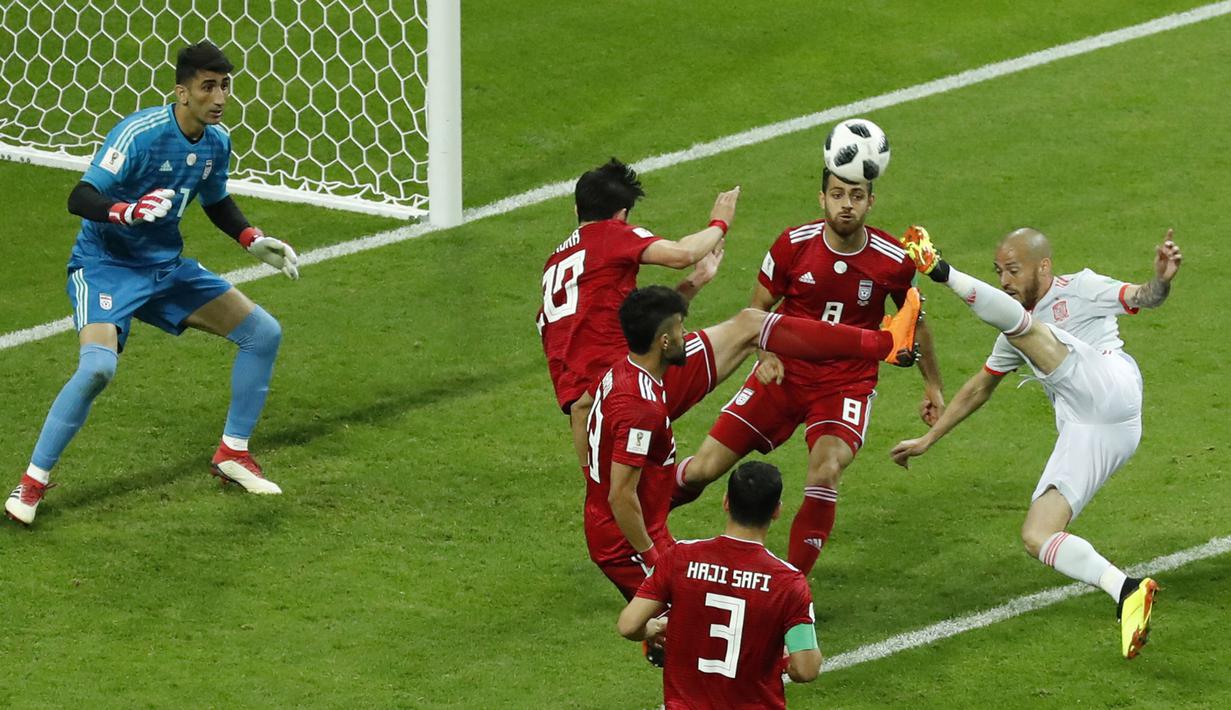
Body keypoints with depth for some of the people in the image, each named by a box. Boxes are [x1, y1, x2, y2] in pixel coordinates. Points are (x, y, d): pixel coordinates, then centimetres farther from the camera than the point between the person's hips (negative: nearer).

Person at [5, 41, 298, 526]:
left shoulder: (217, 143, 0)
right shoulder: (140, 134, -23)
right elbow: (80, 198, -28)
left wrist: (253, 241, 8)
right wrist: (129, 210, -46)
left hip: (167, 267, 8)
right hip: (105, 265, -8)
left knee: (263, 333, 4)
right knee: (98, 366, -32)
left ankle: (232, 454, 18)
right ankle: (32, 482, -15)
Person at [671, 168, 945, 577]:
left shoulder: (893, 260, -10)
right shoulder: (794, 244, -10)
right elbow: (759, 307, 5)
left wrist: (933, 385, 17)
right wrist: (767, 354, -13)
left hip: (848, 385, -1)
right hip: (784, 374, 1)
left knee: (825, 473, -30)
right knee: (702, 470, -4)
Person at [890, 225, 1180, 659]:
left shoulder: (1079, 290, 9)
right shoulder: (1015, 338, 29)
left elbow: (1144, 298, -5)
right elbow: (979, 388, 38)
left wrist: (1161, 278, -27)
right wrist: (928, 439, 38)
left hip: (1109, 390, -7)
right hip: (1082, 436, 7)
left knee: (1016, 320, -17)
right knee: (1036, 538, -12)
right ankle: (1127, 593, -23)